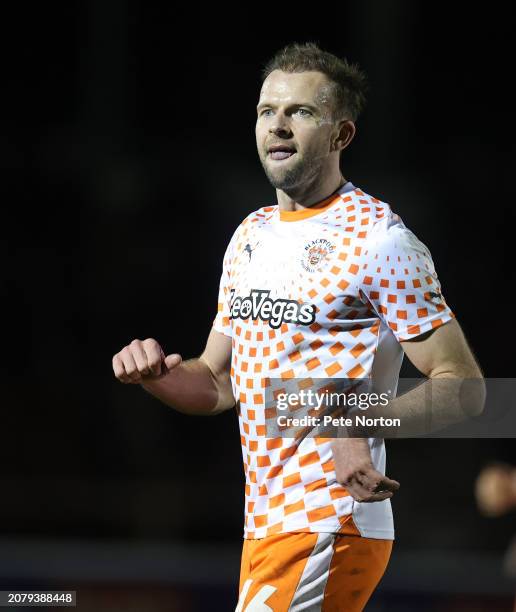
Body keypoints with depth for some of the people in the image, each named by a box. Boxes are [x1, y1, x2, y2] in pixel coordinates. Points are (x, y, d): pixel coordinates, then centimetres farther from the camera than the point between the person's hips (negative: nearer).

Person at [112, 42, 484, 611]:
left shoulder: (380, 239, -10)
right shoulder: (251, 234, 15)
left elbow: (462, 385, -11)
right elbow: (219, 382, 22)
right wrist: (158, 373, 0)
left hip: (331, 529, -8)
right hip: (264, 523, 8)